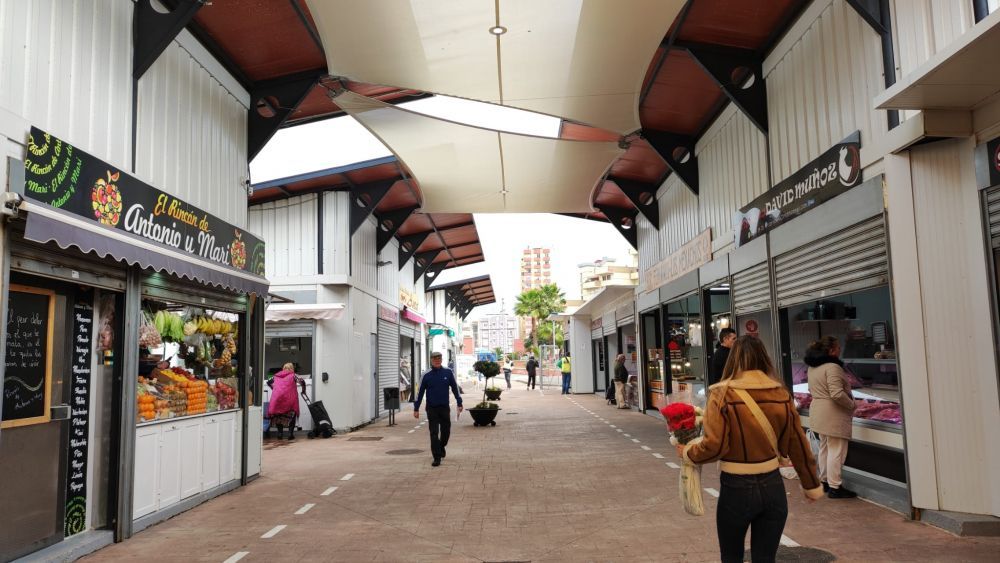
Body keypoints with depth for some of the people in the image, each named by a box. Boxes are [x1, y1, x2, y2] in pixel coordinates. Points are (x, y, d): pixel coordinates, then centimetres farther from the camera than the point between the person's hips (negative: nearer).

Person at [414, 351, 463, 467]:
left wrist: (459, 403, 7)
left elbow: (455, 388, 8)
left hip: (445, 408, 1)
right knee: (434, 433, -3)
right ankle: (437, 458, 2)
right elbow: (420, 393, 4)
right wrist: (416, 409, 3)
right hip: (432, 408, -1)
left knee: (446, 431, 10)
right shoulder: (426, 376, -2)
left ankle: (442, 446, 39)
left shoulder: (448, 373, 0)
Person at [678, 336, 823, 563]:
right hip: (773, 486, 3)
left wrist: (688, 452, 2)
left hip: (737, 488, -3)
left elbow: (714, 446, -18)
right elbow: (798, 445, 3)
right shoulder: (781, 394, -3)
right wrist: (811, 486, 15)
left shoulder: (722, 394, -13)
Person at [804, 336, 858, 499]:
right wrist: (852, 405, -12)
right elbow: (837, 394, -26)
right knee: (836, 450, -3)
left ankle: (825, 481, 27)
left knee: (824, 448, 18)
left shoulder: (813, 367, 9)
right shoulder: (832, 367, -21)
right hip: (833, 415, -9)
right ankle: (834, 487, 1)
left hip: (818, 412, 9)